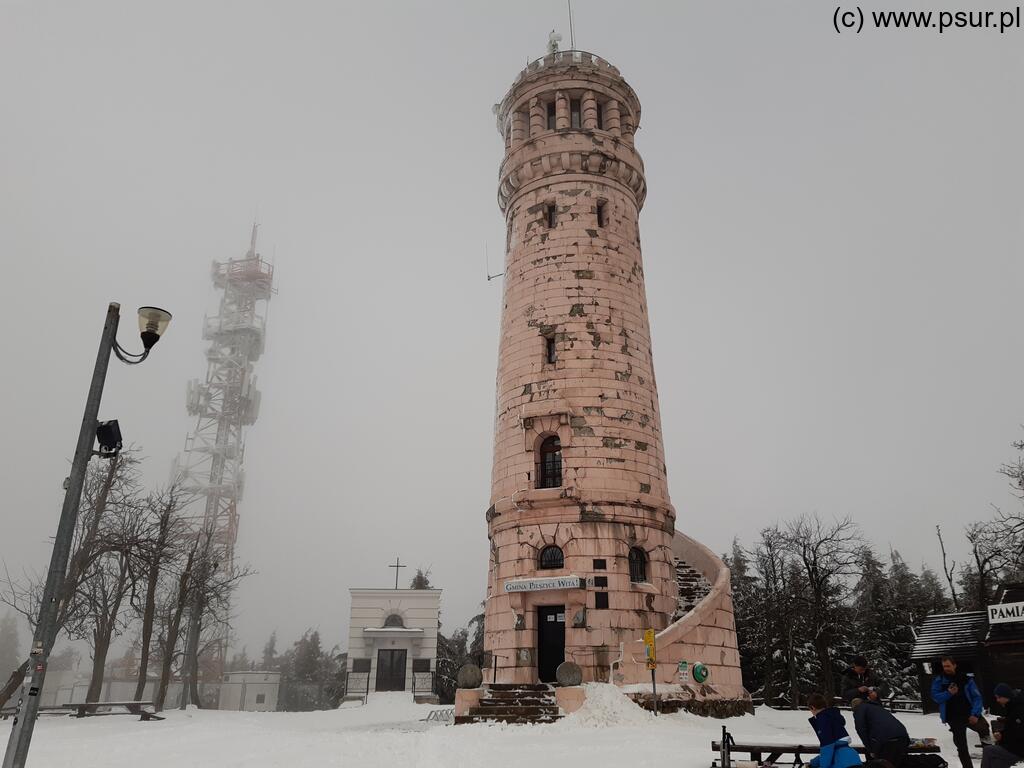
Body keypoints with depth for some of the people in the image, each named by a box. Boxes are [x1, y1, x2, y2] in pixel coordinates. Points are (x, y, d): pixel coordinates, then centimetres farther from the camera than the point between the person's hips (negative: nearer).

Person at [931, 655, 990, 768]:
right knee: (961, 747, 5)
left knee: (984, 728, -31)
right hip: (953, 718, 1)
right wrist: (948, 693, -22)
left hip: (969, 714, -1)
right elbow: (935, 697, -5)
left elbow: (977, 697, -4)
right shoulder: (939, 680, 0)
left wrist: (975, 714, -16)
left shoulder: (967, 679, -2)